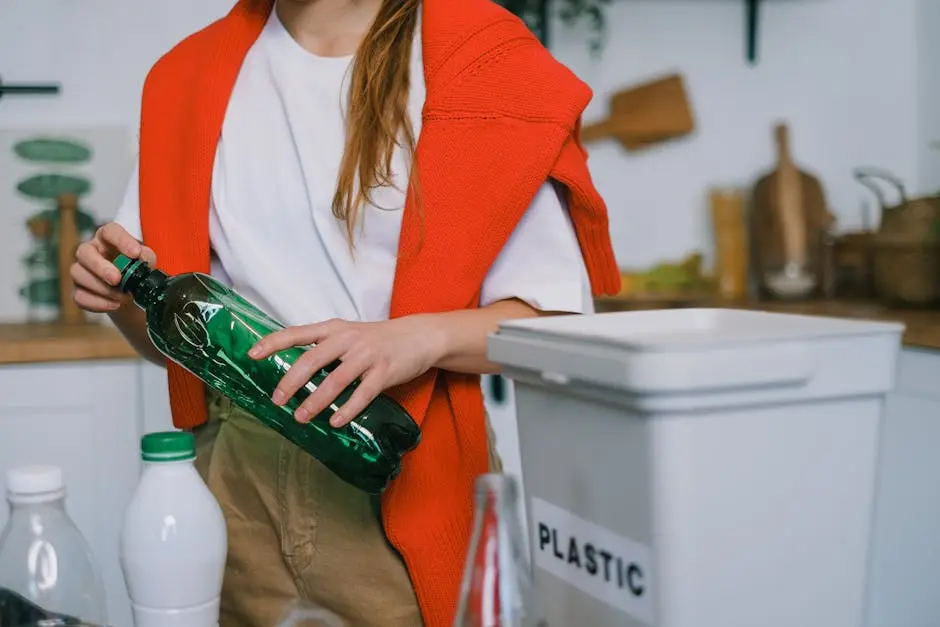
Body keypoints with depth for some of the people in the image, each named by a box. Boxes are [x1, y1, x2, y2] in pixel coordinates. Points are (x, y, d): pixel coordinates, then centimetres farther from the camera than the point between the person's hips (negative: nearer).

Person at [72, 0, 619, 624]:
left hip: (402, 477, -3)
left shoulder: (486, 63, -4)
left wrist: (421, 337, -25)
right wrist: (126, 295, -6)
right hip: (236, 470, 4)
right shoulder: (191, 77, 10)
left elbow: (557, 316, -9)